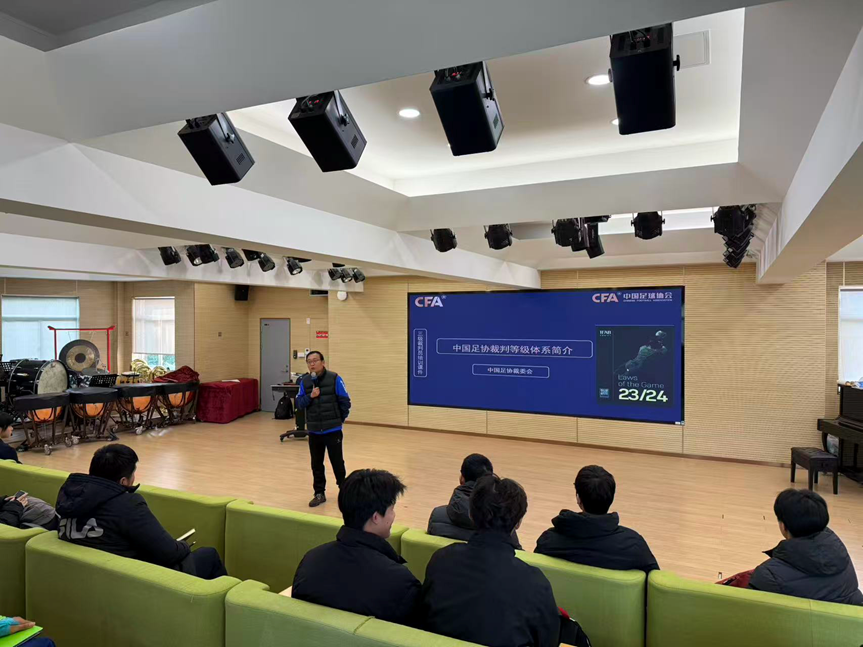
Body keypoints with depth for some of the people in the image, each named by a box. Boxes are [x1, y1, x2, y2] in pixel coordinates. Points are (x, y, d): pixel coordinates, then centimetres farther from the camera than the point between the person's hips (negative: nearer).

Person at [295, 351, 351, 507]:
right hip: (314, 431, 3)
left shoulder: (334, 379, -10)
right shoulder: (304, 382, 2)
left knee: (337, 462, 6)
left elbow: (345, 402, -4)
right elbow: (299, 404, 0)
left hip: (333, 430, -3)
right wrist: (310, 396, -18)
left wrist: (339, 420, 4)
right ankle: (319, 493, 26)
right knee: (316, 464, 11)